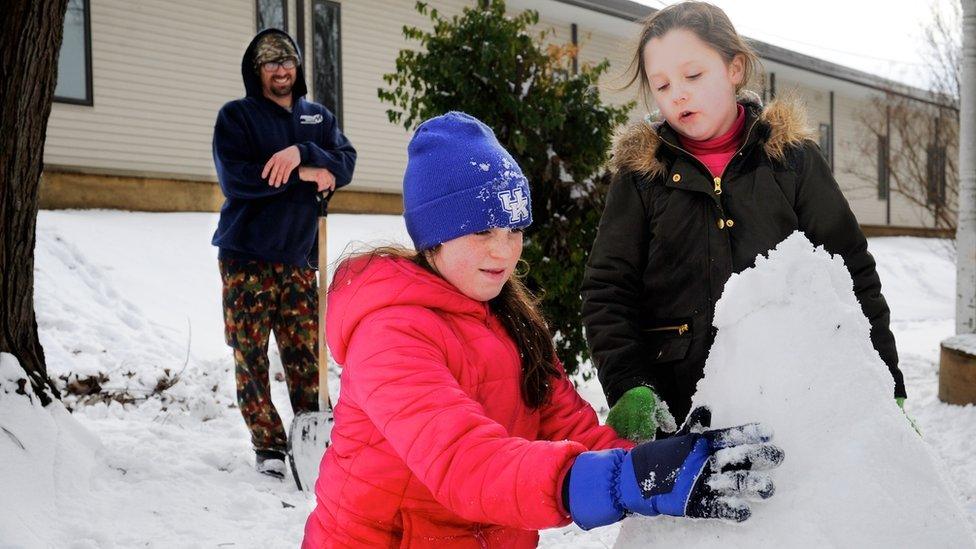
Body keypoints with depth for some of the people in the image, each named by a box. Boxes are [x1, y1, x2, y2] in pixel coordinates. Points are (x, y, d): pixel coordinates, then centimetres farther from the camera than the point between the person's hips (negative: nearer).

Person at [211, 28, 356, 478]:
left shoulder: (317, 117, 14)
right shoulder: (235, 116, 2)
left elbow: (344, 164, -1)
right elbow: (235, 178, -13)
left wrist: (302, 152, -20)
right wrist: (303, 175, -12)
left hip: (298, 258, 3)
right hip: (246, 256, -3)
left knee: (306, 352, 3)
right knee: (251, 354, -3)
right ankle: (269, 445, 4)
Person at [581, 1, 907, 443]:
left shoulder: (792, 158, 5)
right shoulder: (640, 173, 4)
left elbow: (851, 276, 5)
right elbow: (608, 292, 0)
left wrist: (887, 390, 2)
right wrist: (629, 388, -14)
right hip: (678, 413, 0)